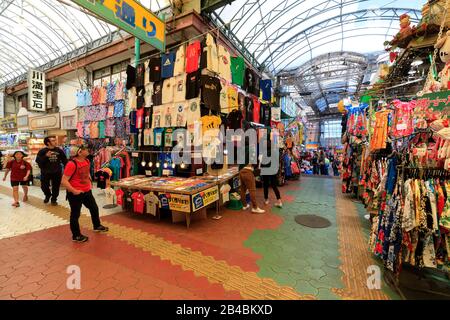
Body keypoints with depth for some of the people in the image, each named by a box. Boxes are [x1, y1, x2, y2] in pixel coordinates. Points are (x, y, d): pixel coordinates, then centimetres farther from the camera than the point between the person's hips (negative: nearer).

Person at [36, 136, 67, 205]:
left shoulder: (59, 150, 1)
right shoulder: (42, 151, -4)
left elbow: (64, 160, 7)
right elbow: (38, 161, -10)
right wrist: (46, 156, -23)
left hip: (57, 172, 1)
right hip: (45, 172, -1)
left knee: (56, 186, 9)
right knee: (44, 186, 8)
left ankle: (54, 199, 28)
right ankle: (48, 195, 39)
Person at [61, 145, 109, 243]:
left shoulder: (87, 161, 1)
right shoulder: (72, 164, -24)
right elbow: (64, 181, -23)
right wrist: (74, 191, -24)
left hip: (87, 191, 8)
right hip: (75, 193, -8)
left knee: (94, 208, 20)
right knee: (75, 214, 8)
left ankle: (97, 226, 43)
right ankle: (76, 236, 26)